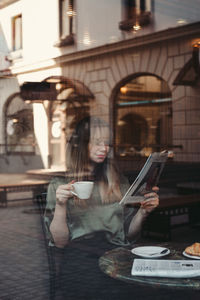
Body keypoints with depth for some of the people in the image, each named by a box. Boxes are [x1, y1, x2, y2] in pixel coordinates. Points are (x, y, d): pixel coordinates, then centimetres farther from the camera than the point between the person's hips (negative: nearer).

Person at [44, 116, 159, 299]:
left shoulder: (120, 182, 18)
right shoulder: (59, 185, 8)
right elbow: (59, 242, 2)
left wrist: (143, 211, -1)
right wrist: (60, 205, -13)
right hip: (78, 254, -3)